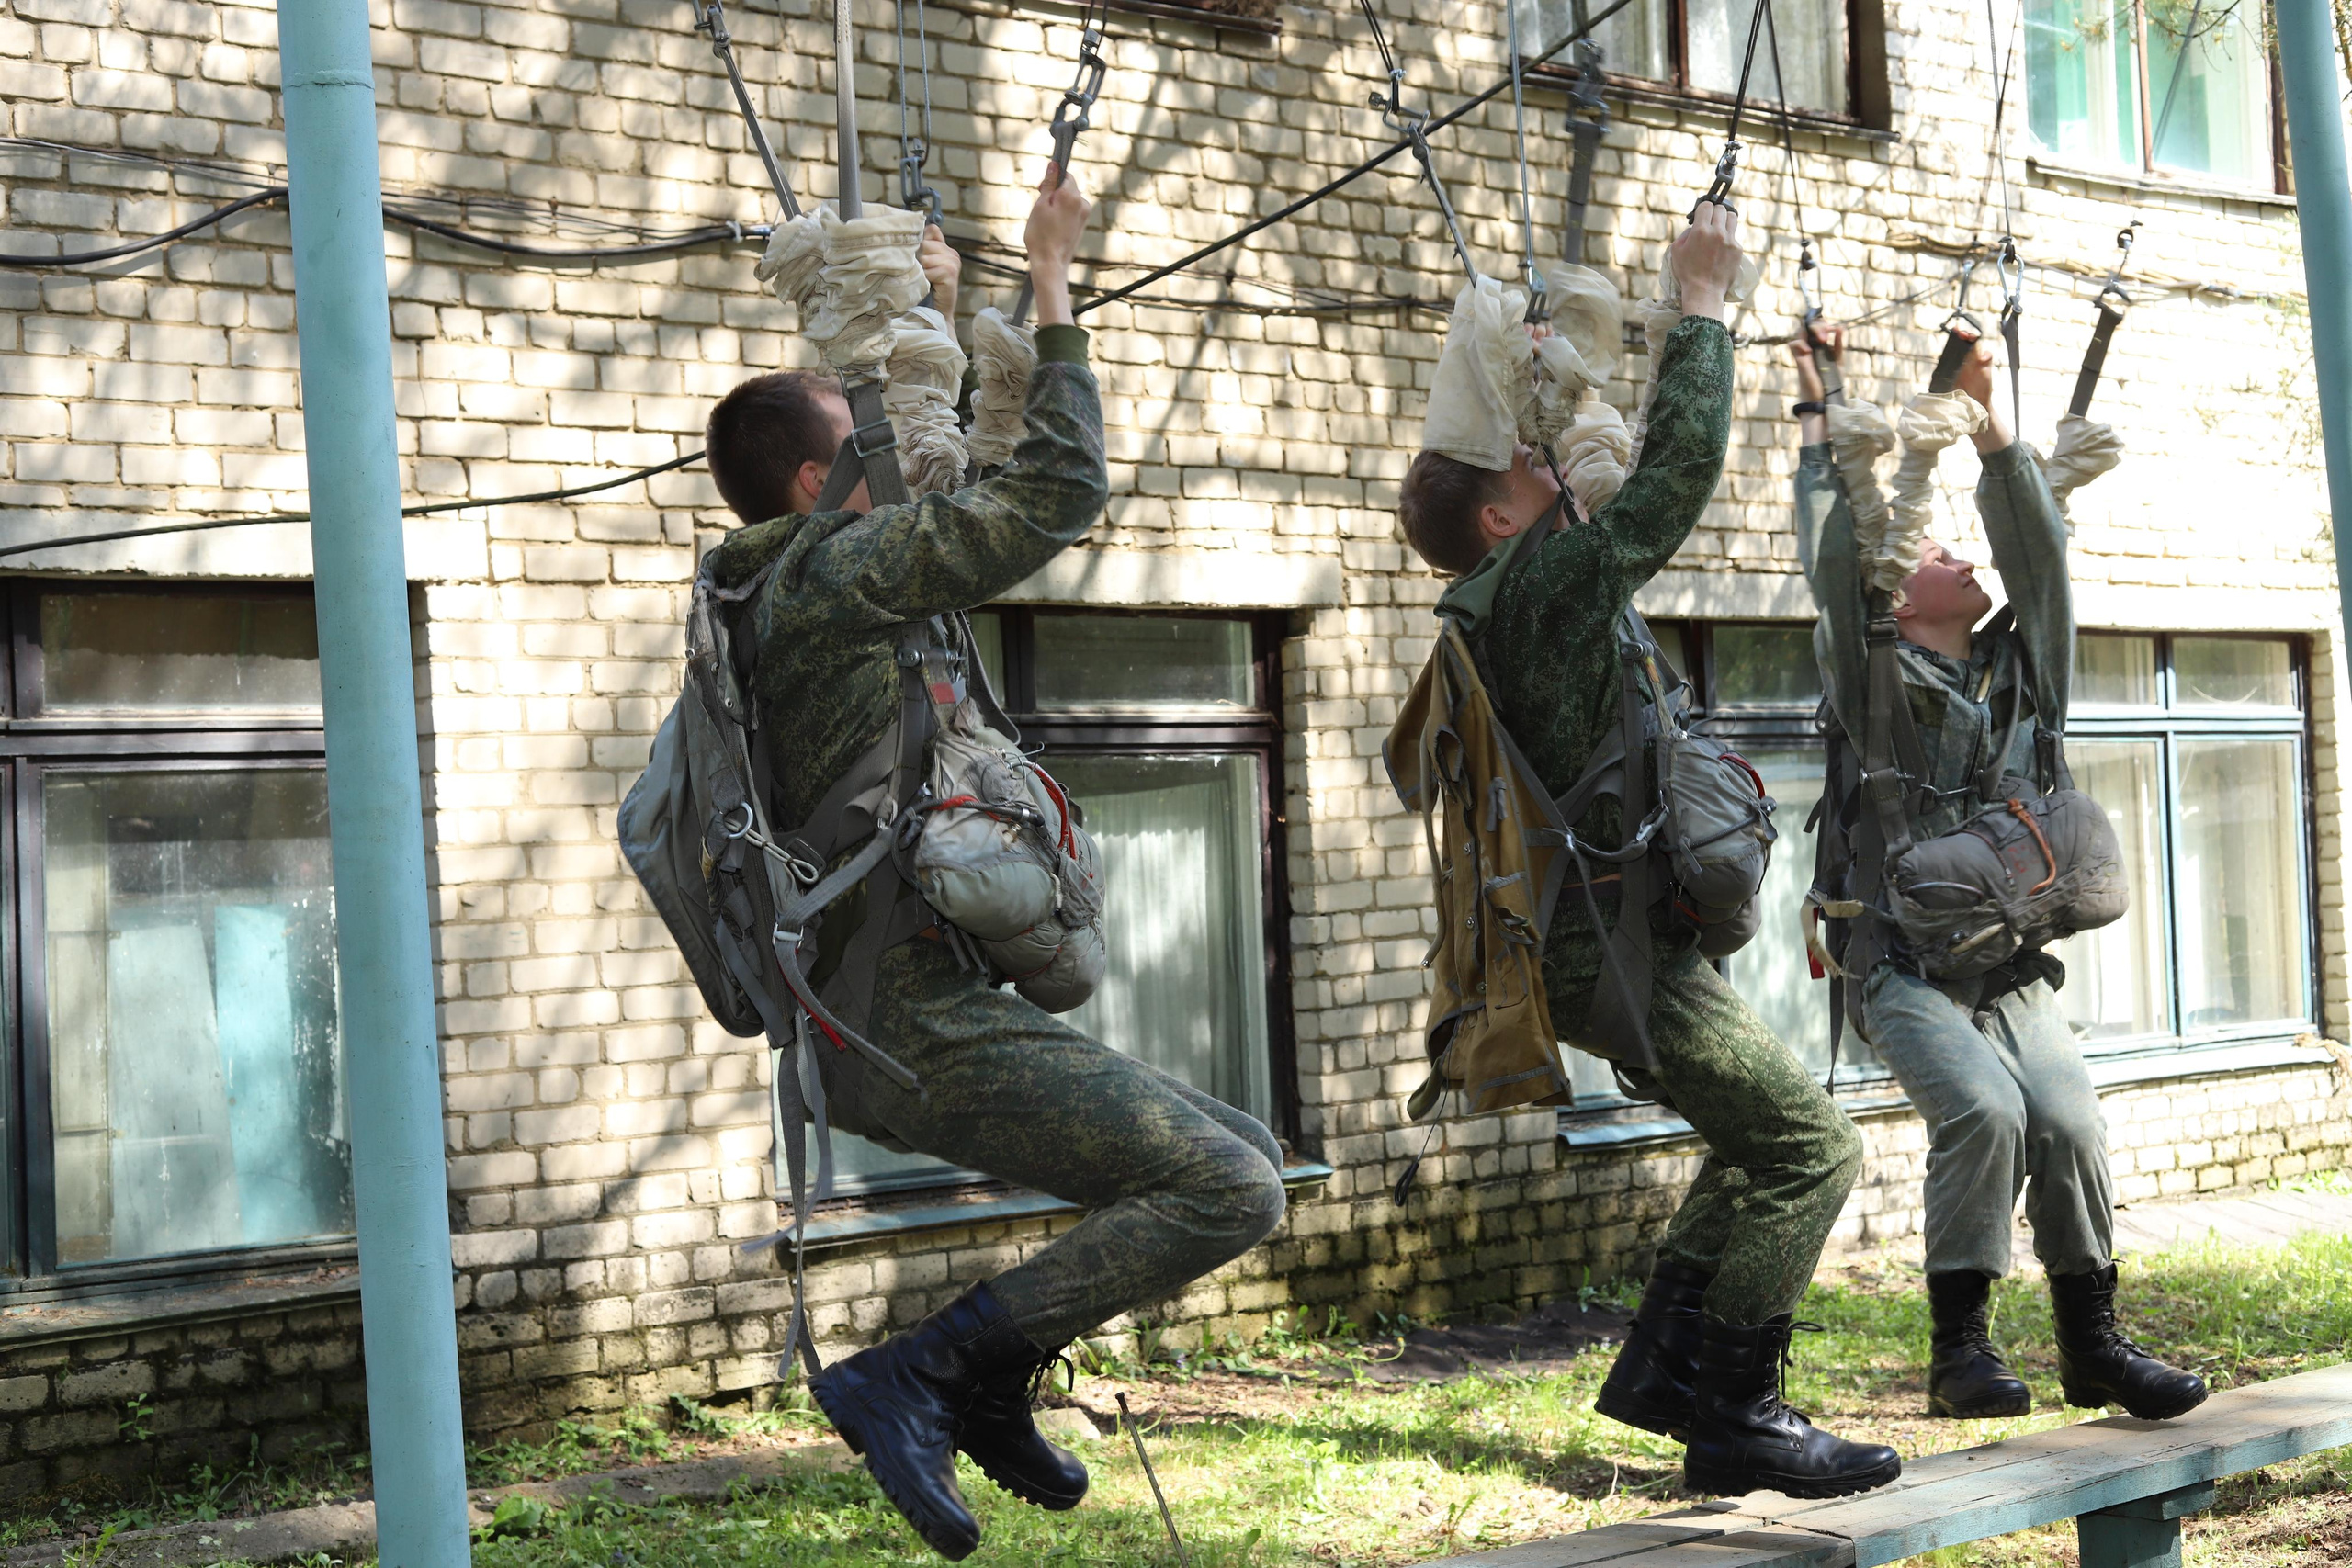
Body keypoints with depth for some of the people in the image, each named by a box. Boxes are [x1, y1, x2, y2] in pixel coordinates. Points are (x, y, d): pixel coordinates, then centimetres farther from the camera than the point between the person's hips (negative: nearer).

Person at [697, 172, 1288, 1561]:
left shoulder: (768, 591, 17)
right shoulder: (832, 576, -12)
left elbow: (932, 498, 36)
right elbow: (1057, 496, -15)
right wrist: (1052, 287, -7)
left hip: (887, 1022, 10)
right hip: (923, 1021, -10)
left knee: (1244, 1152, 14)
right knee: (1228, 1191, -16)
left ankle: (988, 1389, 14)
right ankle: (918, 1372, -13)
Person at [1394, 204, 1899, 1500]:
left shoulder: (1494, 606, 12)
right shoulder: (1548, 583, -14)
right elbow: (1681, 467, -17)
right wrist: (1700, 307, -8)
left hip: (1598, 936, 11)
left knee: (1758, 1131, 20)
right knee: (1810, 1144, -10)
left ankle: (1659, 1369, 20)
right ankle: (1731, 1418, -8)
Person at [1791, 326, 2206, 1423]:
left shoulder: (2022, 671, 15)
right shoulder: (1875, 675, 4)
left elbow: (2037, 550, 5)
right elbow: (1828, 561, -7)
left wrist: (1986, 415, -1)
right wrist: (1818, 413, -5)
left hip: (2017, 973, 4)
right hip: (1911, 971, -4)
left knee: (2069, 1122, -18)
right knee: (1983, 1111, -27)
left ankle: (2092, 1344, -5)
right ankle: (1959, 1346, -15)